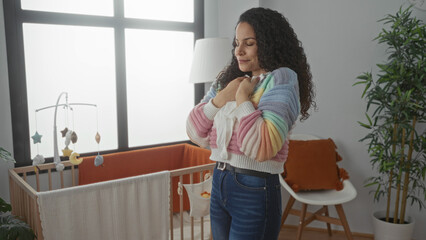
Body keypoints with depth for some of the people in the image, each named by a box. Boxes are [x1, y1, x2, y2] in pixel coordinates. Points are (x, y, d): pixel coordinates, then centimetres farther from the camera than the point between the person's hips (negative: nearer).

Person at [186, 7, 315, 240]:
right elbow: (196, 134, 4)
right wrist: (220, 99, -9)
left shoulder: (281, 80, -12)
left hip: (256, 189, -6)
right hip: (219, 182, 6)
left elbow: (263, 148, -26)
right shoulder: (228, 78, 7)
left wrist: (242, 98, -17)